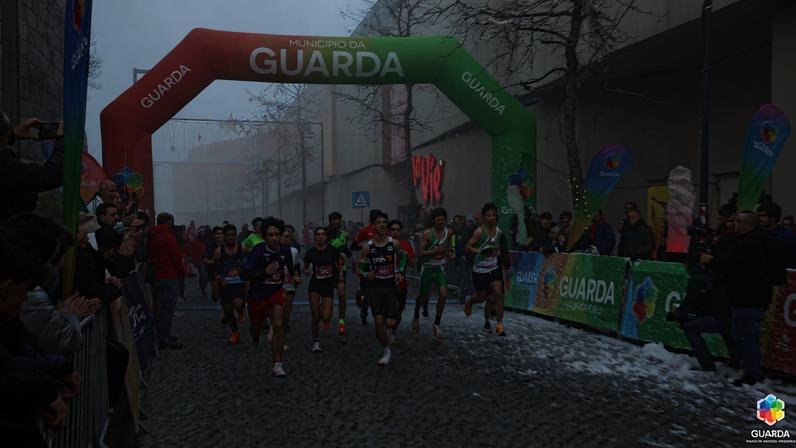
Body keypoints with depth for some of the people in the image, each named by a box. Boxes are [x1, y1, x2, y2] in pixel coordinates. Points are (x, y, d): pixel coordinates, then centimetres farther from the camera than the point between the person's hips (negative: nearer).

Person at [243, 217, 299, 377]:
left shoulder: (285, 250, -6)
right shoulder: (258, 250, -17)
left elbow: (290, 267, 15)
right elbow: (246, 272, -20)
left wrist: (294, 276, -4)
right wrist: (265, 272, -32)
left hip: (276, 292, 1)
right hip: (257, 294, -1)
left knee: (279, 325, -19)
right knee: (257, 327, 18)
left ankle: (277, 365, -13)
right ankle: (255, 342, 58)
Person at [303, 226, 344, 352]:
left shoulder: (332, 249, -6)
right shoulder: (310, 252, -4)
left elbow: (340, 261, 13)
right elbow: (305, 268, 11)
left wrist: (340, 273, 1)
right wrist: (306, 271, -10)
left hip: (328, 284, 0)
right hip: (315, 284, 0)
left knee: (326, 318, -8)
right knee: (315, 317, -5)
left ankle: (323, 307, 29)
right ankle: (316, 341, 16)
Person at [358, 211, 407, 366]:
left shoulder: (393, 243, -5)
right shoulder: (367, 246, -8)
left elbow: (402, 257, 15)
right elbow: (361, 267, 3)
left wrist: (400, 273, 3)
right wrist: (367, 275, -17)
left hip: (390, 286, 1)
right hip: (374, 287, 0)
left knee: (390, 323, -4)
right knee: (378, 322, -6)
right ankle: (386, 351, 15)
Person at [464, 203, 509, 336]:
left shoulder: (499, 231, 1)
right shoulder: (480, 231, -14)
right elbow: (468, 247, -15)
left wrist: (501, 260, 12)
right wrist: (481, 251, -30)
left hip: (494, 267, 4)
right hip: (480, 268, -3)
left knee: (498, 293, -11)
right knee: (481, 297, 6)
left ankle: (500, 324, -3)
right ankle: (469, 301, 42)